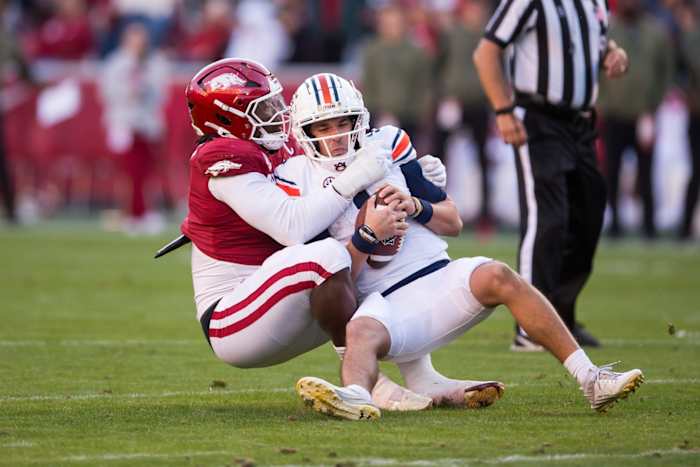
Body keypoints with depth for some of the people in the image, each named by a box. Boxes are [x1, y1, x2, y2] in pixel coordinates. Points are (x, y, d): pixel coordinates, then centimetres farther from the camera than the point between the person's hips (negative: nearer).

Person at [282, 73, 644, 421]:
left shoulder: (386, 146, 12)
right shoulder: (301, 181, 4)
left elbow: (453, 222, 14)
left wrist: (414, 206, -7)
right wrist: (367, 236, -16)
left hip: (439, 279, 2)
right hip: (387, 303, -2)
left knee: (495, 276, -27)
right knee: (362, 331, -35)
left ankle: (591, 380, -30)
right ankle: (356, 397, -69)